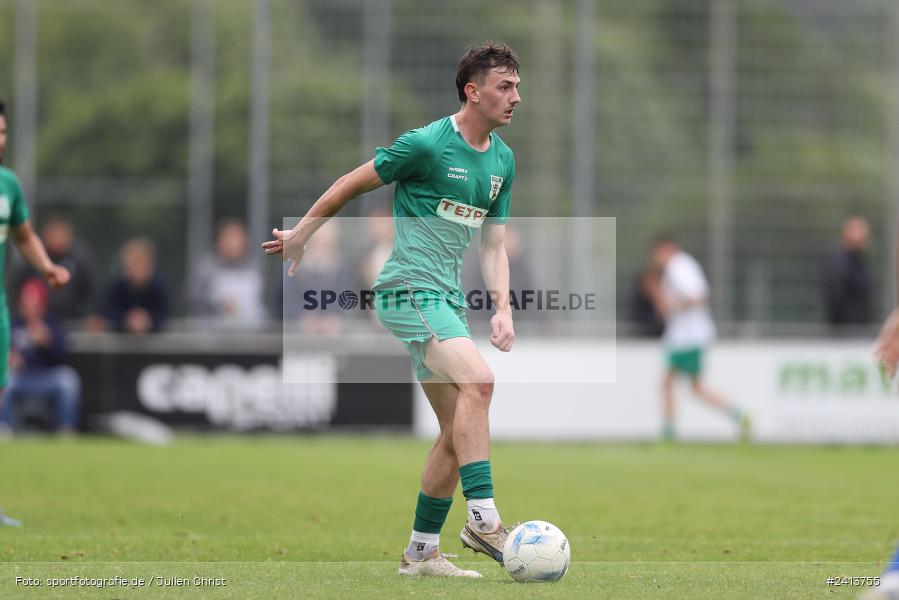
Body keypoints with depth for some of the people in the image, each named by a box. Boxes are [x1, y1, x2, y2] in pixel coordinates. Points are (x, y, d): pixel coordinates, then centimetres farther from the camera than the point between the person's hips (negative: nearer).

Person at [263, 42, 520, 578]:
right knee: (477, 380, -27)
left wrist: (503, 308, 3)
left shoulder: (503, 161, 12)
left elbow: (493, 246, 17)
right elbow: (351, 185, 0)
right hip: (409, 288, -8)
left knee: (458, 429, 5)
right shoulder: (427, 143, -11)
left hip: (447, 300, 9)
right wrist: (300, 236, 8)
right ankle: (483, 518, -29)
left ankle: (422, 551, 13)